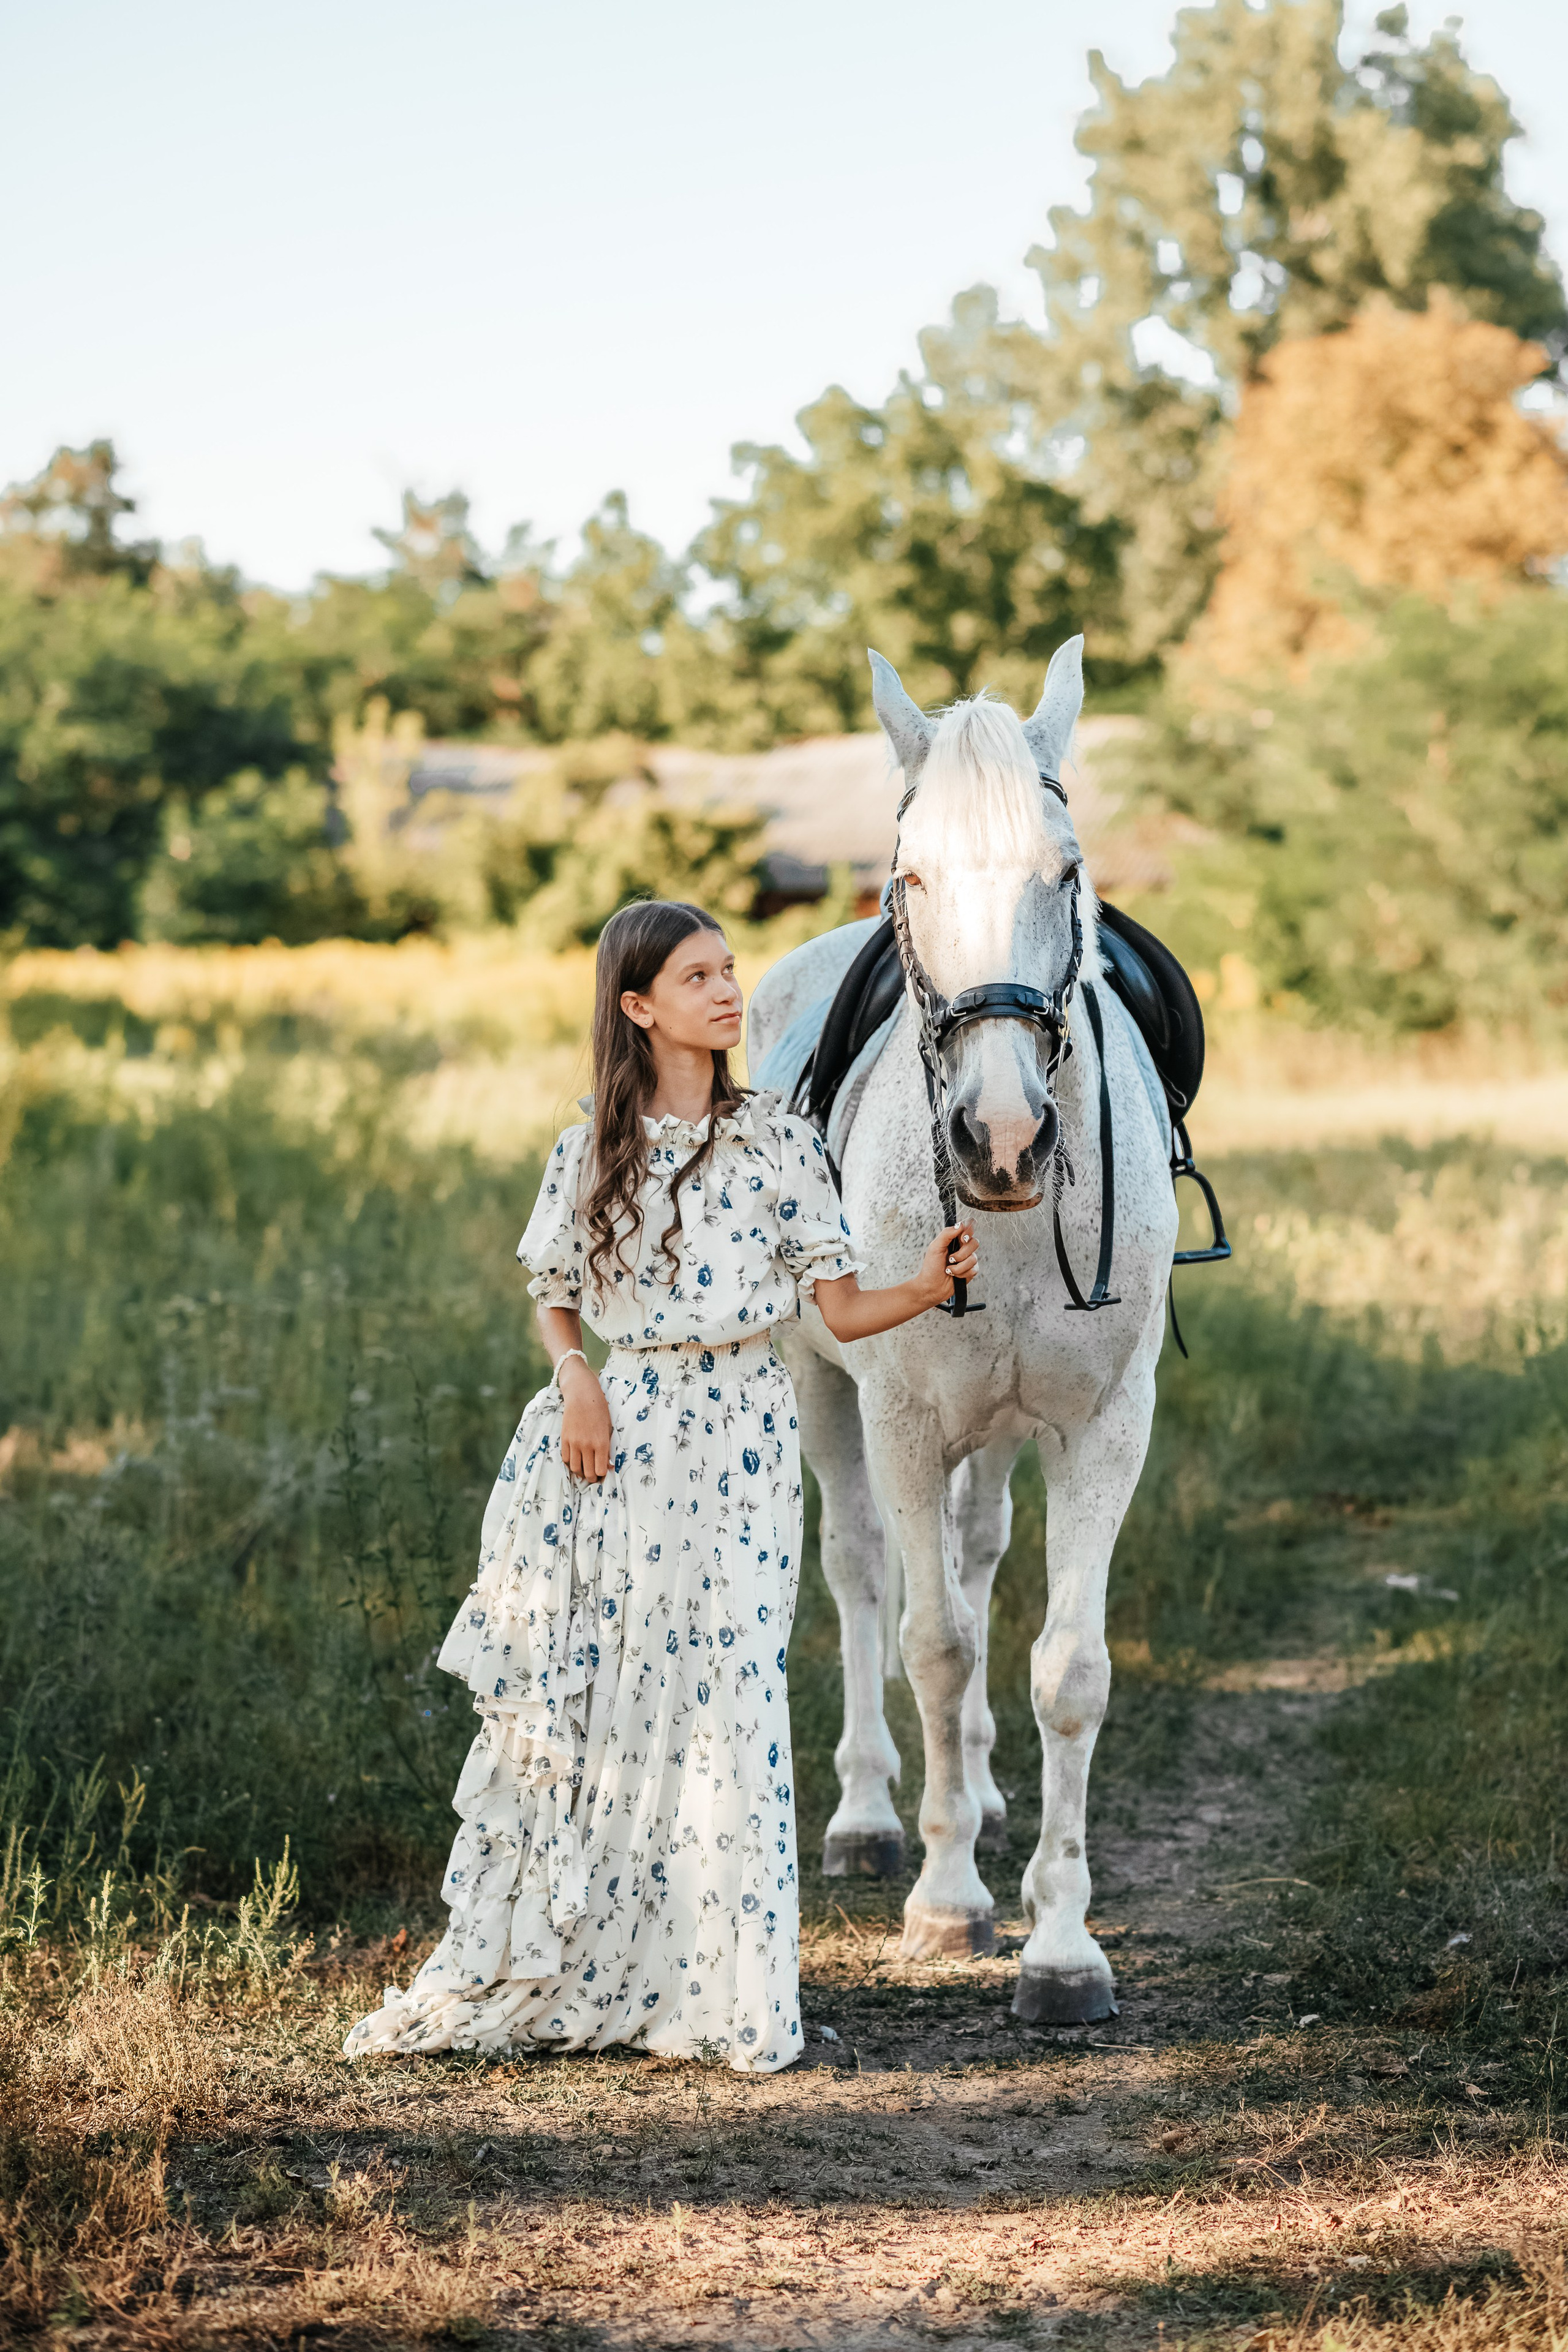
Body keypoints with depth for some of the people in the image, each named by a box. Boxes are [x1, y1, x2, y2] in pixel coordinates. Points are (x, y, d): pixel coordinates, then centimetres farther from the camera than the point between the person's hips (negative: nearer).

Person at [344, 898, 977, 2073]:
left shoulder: (776, 1140, 0)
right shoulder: (592, 1150, 4)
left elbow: (841, 1309, -2)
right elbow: (554, 1301, 13)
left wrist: (928, 1286, -21)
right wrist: (575, 1380, -7)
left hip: (736, 1442, -1)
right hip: (613, 1434, 1)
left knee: (717, 1705, -5)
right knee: (580, 1705, 5)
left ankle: (717, 1998, 6)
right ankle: (529, 1976, 17)